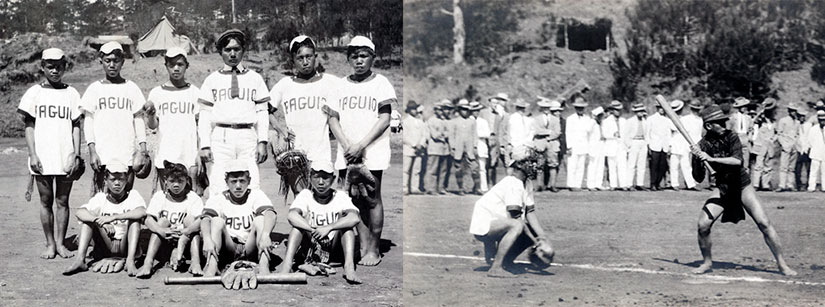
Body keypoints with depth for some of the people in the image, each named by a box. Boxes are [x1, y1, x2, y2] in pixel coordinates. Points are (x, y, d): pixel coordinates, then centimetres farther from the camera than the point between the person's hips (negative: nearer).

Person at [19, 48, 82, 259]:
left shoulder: (71, 94, 7)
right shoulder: (34, 93, 5)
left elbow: (76, 126, 6)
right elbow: (29, 126, 4)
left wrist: (76, 155, -2)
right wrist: (33, 155, -5)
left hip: (65, 158, 0)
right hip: (42, 157, 0)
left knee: (62, 201, 4)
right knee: (46, 201, 5)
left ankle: (60, 243, 13)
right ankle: (50, 244, 13)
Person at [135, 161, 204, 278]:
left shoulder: (193, 198, -6)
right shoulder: (159, 196, -2)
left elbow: (201, 220, -24)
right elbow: (148, 220, -16)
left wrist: (186, 231, -45)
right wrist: (162, 230, -38)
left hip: (186, 241, -1)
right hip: (165, 243, 1)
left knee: (190, 219, -22)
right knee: (163, 220, -22)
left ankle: (195, 261, -39)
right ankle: (148, 262, -35)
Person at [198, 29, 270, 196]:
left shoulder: (255, 78, 15)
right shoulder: (212, 80, 13)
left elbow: (262, 112, 11)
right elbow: (205, 115, 9)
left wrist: (262, 142, 0)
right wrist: (205, 145, 0)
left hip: (248, 137, 1)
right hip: (221, 137, 0)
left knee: (252, 186, -8)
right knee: (219, 188, -8)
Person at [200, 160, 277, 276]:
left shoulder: (256, 195, 3)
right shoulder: (217, 199, 4)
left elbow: (271, 214, -18)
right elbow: (205, 218, -16)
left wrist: (265, 235, -41)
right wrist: (207, 239, -39)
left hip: (251, 250, 0)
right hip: (227, 251, 0)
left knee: (260, 219, -21)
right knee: (217, 220, -21)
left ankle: (263, 267, -38)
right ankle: (211, 267, -39)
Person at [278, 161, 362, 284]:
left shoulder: (340, 196, -7)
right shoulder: (305, 195, -5)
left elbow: (355, 218, -28)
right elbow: (292, 216, -26)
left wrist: (329, 227, -38)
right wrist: (315, 232, -36)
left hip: (334, 245, 0)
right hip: (311, 245, 0)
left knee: (345, 220, -24)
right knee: (298, 223, -23)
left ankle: (349, 266, -38)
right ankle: (287, 265, -36)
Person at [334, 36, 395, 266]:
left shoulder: (381, 83, 2)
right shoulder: (341, 85, 12)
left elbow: (384, 119, -5)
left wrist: (361, 146, -12)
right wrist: (347, 145, -6)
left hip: (373, 152, -3)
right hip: (347, 152, 4)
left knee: (372, 199, -5)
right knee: (356, 200, 2)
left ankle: (373, 249, 1)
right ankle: (363, 247, 7)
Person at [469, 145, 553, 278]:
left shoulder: (527, 183, 9)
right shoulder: (514, 184, -21)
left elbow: (530, 212, 5)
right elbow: (516, 217, -24)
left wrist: (542, 236, -8)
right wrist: (535, 241, -20)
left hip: (496, 224, 10)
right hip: (483, 224, -10)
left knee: (536, 233, 6)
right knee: (517, 226, -34)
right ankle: (495, 268, -31)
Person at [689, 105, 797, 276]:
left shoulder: (731, 138, -14)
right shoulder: (703, 145, -9)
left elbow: (738, 160, -32)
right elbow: (699, 178, -9)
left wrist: (711, 158, -35)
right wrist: (696, 159, -25)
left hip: (742, 186, -2)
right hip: (722, 190, 2)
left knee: (763, 223, -12)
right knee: (703, 225, -10)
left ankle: (782, 264, -1)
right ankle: (707, 263, 13)